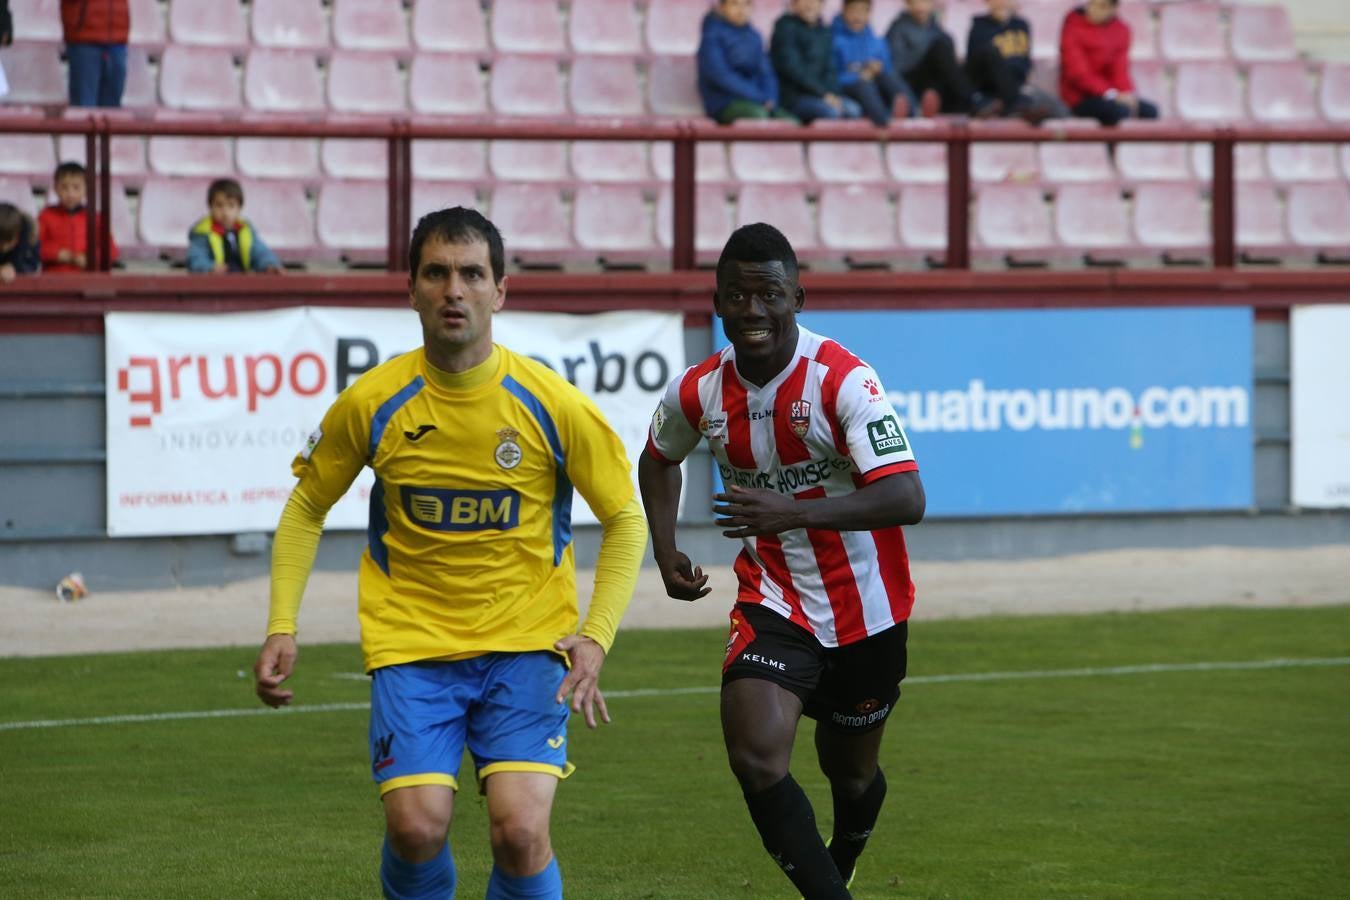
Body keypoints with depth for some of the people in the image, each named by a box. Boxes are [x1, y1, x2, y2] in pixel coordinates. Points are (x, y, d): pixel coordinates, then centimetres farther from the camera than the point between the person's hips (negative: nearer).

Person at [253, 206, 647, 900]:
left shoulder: (551, 404, -8)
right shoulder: (372, 402, -5)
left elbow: (625, 519, 4)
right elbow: (306, 508, 11)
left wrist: (595, 637, -9)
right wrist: (282, 626, 0)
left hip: (526, 642, -1)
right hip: (410, 644, 1)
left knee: (520, 831, -17)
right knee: (416, 825, -16)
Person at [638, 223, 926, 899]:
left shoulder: (843, 380, -22)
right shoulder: (699, 392, -7)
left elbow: (906, 499, -32)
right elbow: (659, 459, 18)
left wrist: (794, 513, -43)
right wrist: (666, 552, 5)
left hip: (864, 608, -2)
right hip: (772, 605, 2)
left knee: (850, 772, 16)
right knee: (755, 757, -21)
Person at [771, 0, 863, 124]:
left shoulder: (822, 30, 15)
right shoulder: (786, 26, -5)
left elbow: (829, 70, 14)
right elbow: (792, 68, -13)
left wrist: (832, 94, -7)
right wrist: (823, 94, -16)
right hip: (794, 97, -6)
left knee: (853, 110, -21)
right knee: (830, 112, -31)